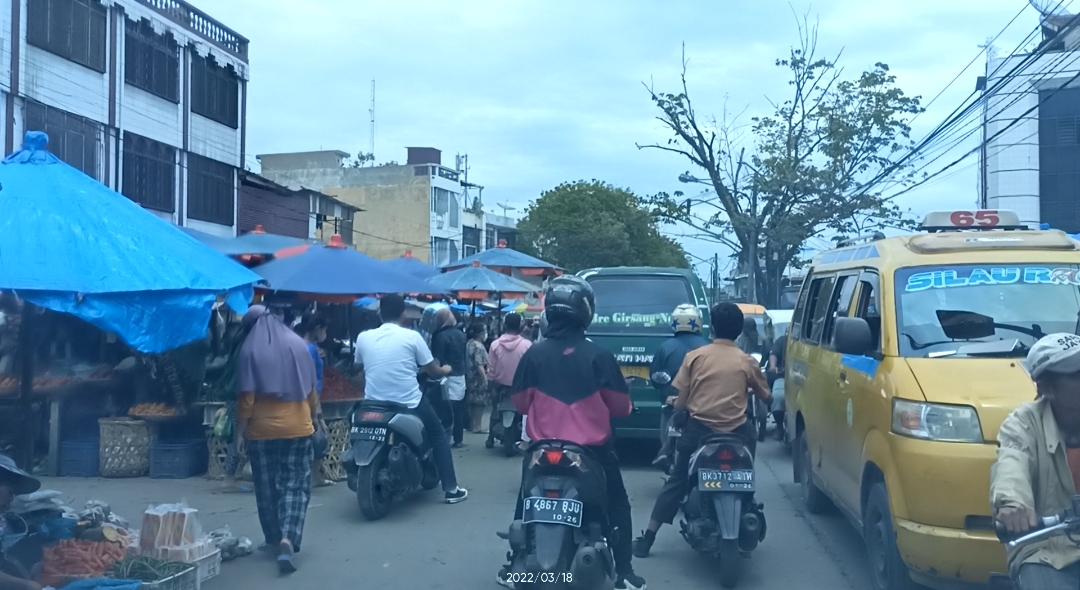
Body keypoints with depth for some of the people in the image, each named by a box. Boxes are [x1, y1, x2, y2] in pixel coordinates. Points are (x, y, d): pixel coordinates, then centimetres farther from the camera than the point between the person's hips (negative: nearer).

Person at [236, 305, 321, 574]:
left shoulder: (250, 349, -6)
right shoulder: (298, 344, 3)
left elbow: (247, 396, -9)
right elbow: (311, 388, 8)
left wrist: (240, 431, -1)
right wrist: (315, 415, 22)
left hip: (261, 430, -1)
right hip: (297, 427, 2)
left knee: (267, 486, 14)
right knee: (296, 484, 3)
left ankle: (274, 539, 25)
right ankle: (288, 539, -15)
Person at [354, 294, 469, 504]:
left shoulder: (363, 337, 1)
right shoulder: (412, 336, -7)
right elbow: (433, 371, 0)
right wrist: (445, 370, 22)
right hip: (410, 404, -3)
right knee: (439, 435, 19)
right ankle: (451, 489, 19)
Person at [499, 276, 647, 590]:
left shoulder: (534, 354, -6)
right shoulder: (598, 355, -11)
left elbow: (520, 402, 2)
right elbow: (620, 405, -6)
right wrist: (627, 407, 16)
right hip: (593, 449, -1)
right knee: (617, 508, 14)